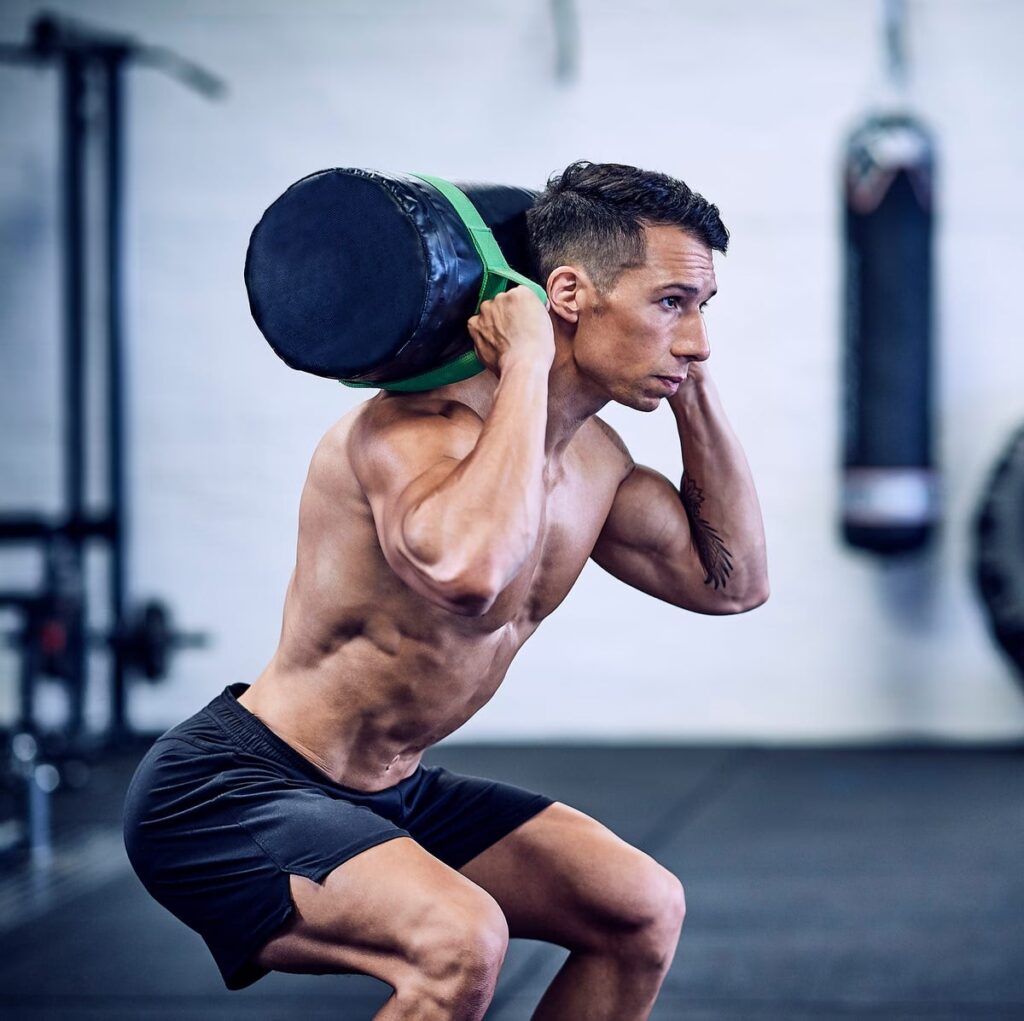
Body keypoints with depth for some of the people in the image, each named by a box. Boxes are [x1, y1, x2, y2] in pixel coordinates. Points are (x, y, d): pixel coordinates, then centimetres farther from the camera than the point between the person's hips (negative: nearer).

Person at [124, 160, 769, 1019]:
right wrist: (526, 364, -35)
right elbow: (468, 569, -48)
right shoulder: (425, 426, -25)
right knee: (459, 944, -33)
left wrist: (693, 384, 6)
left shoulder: (593, 457, 3)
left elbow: (733, 578, 15)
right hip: (229, 790, -10)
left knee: (644, 911, 7)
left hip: (384, 795, 10)